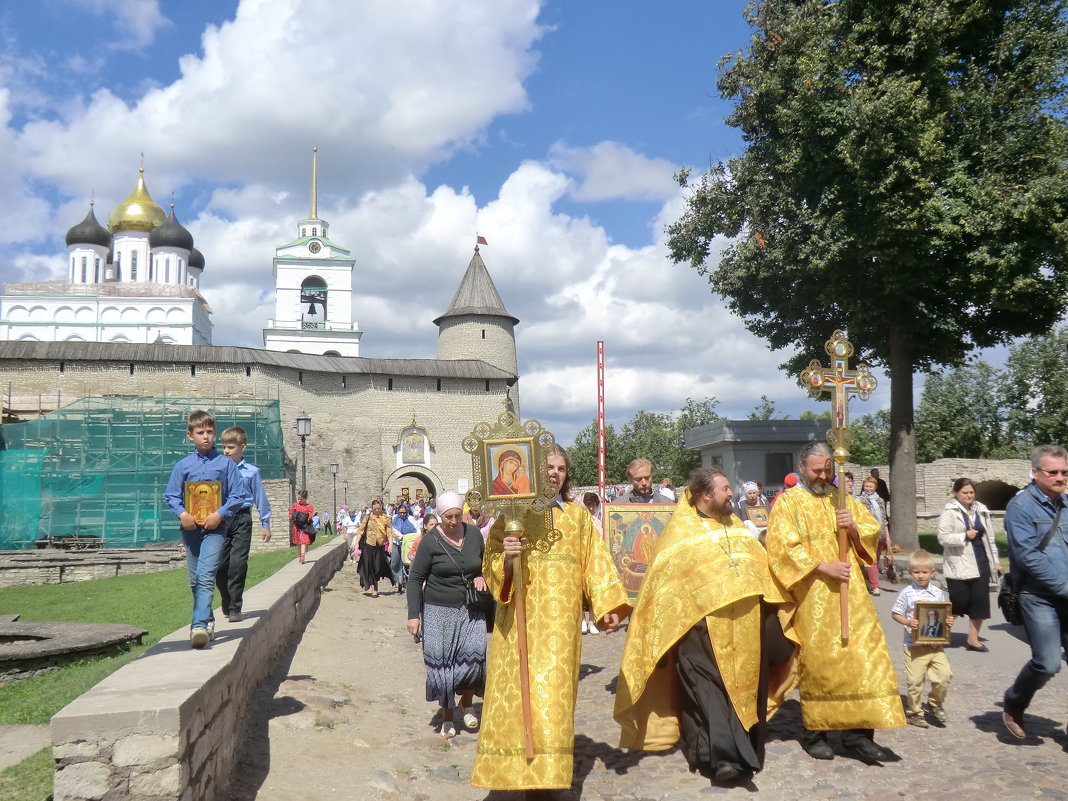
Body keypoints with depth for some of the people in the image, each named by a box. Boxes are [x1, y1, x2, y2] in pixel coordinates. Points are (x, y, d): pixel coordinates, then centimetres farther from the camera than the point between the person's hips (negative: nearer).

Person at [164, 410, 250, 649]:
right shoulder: (182, 465, 6)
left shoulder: (225, 463, 1)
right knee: (194, 580, 12)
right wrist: (182, 513, -10)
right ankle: (208, 620, 29)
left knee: (206, 576, -17)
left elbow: (238, 495, 0)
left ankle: (199, 625, -23)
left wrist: (220, 514, -13)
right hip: (190, 527, 3)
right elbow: (171, 495, 8)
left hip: (215, 526, -3)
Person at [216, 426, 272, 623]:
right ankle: (227, 604, 25)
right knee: (220, 564, 3)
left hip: (242, 519, -2)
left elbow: (260, 499, 9)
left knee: (237, 563, -8)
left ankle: (235, 608, 0)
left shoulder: (251, 471, 3)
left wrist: (265, 524, 10)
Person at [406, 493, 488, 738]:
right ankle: (447, 716, 17)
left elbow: (485, 562, 20)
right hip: (439, 610, -2)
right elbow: (415, 578, -3)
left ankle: (467, 702, 13)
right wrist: (413, 615, -8)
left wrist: (482, 576, -2)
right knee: (441, 662, 0)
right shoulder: (431, 541, -8)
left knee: (474, 652, -13)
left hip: (470, 610, 2)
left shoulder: (474, 534, 2)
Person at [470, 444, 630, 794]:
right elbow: (490, 566, 2)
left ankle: (549, 773, 8)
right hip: (519, 619, -1)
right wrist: (506, 558, -19)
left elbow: (595, 563, 6)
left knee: (555, 691, -2)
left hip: (560, 619, 1)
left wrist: (607, 605, -5)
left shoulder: (578, 515, 12)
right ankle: (515, 770, 9)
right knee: (517, 691, -3)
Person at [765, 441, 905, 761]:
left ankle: (857, 731, 5)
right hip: (812, 595, -5)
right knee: (817, 660, 0)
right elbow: (782, 547, -11)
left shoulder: (842, 499, 16)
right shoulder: (788, 502, -1)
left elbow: (873, 530, 15)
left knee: (863, 653, -2)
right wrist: (823, 566, -18)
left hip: (849, 590, 5)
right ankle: (814, 732, 13)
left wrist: (854, 527, -7)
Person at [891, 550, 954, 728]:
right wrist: (908, 622, -18)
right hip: (915, 645, -3)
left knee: (944, 674, -3)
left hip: (936, 644, 3)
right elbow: (895, 613, -3)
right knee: (915, 680, 2)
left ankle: (935, 703, 24)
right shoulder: (907, 593, -7)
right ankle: (913, 712, 20)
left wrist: (948, 621, -5)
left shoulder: (938, 593, 4)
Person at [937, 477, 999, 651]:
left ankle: (973, 640, 16)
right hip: (959, 567, -5)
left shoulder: (981, 511, 10)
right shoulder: (950, 512, -7)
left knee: (980, 602, 5)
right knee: (958, 603, -3)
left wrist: (995, 561, 15)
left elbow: (990, 538, 16)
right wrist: (965, 536, -20)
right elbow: (943, 538, -13)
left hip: (980, 564, 5)